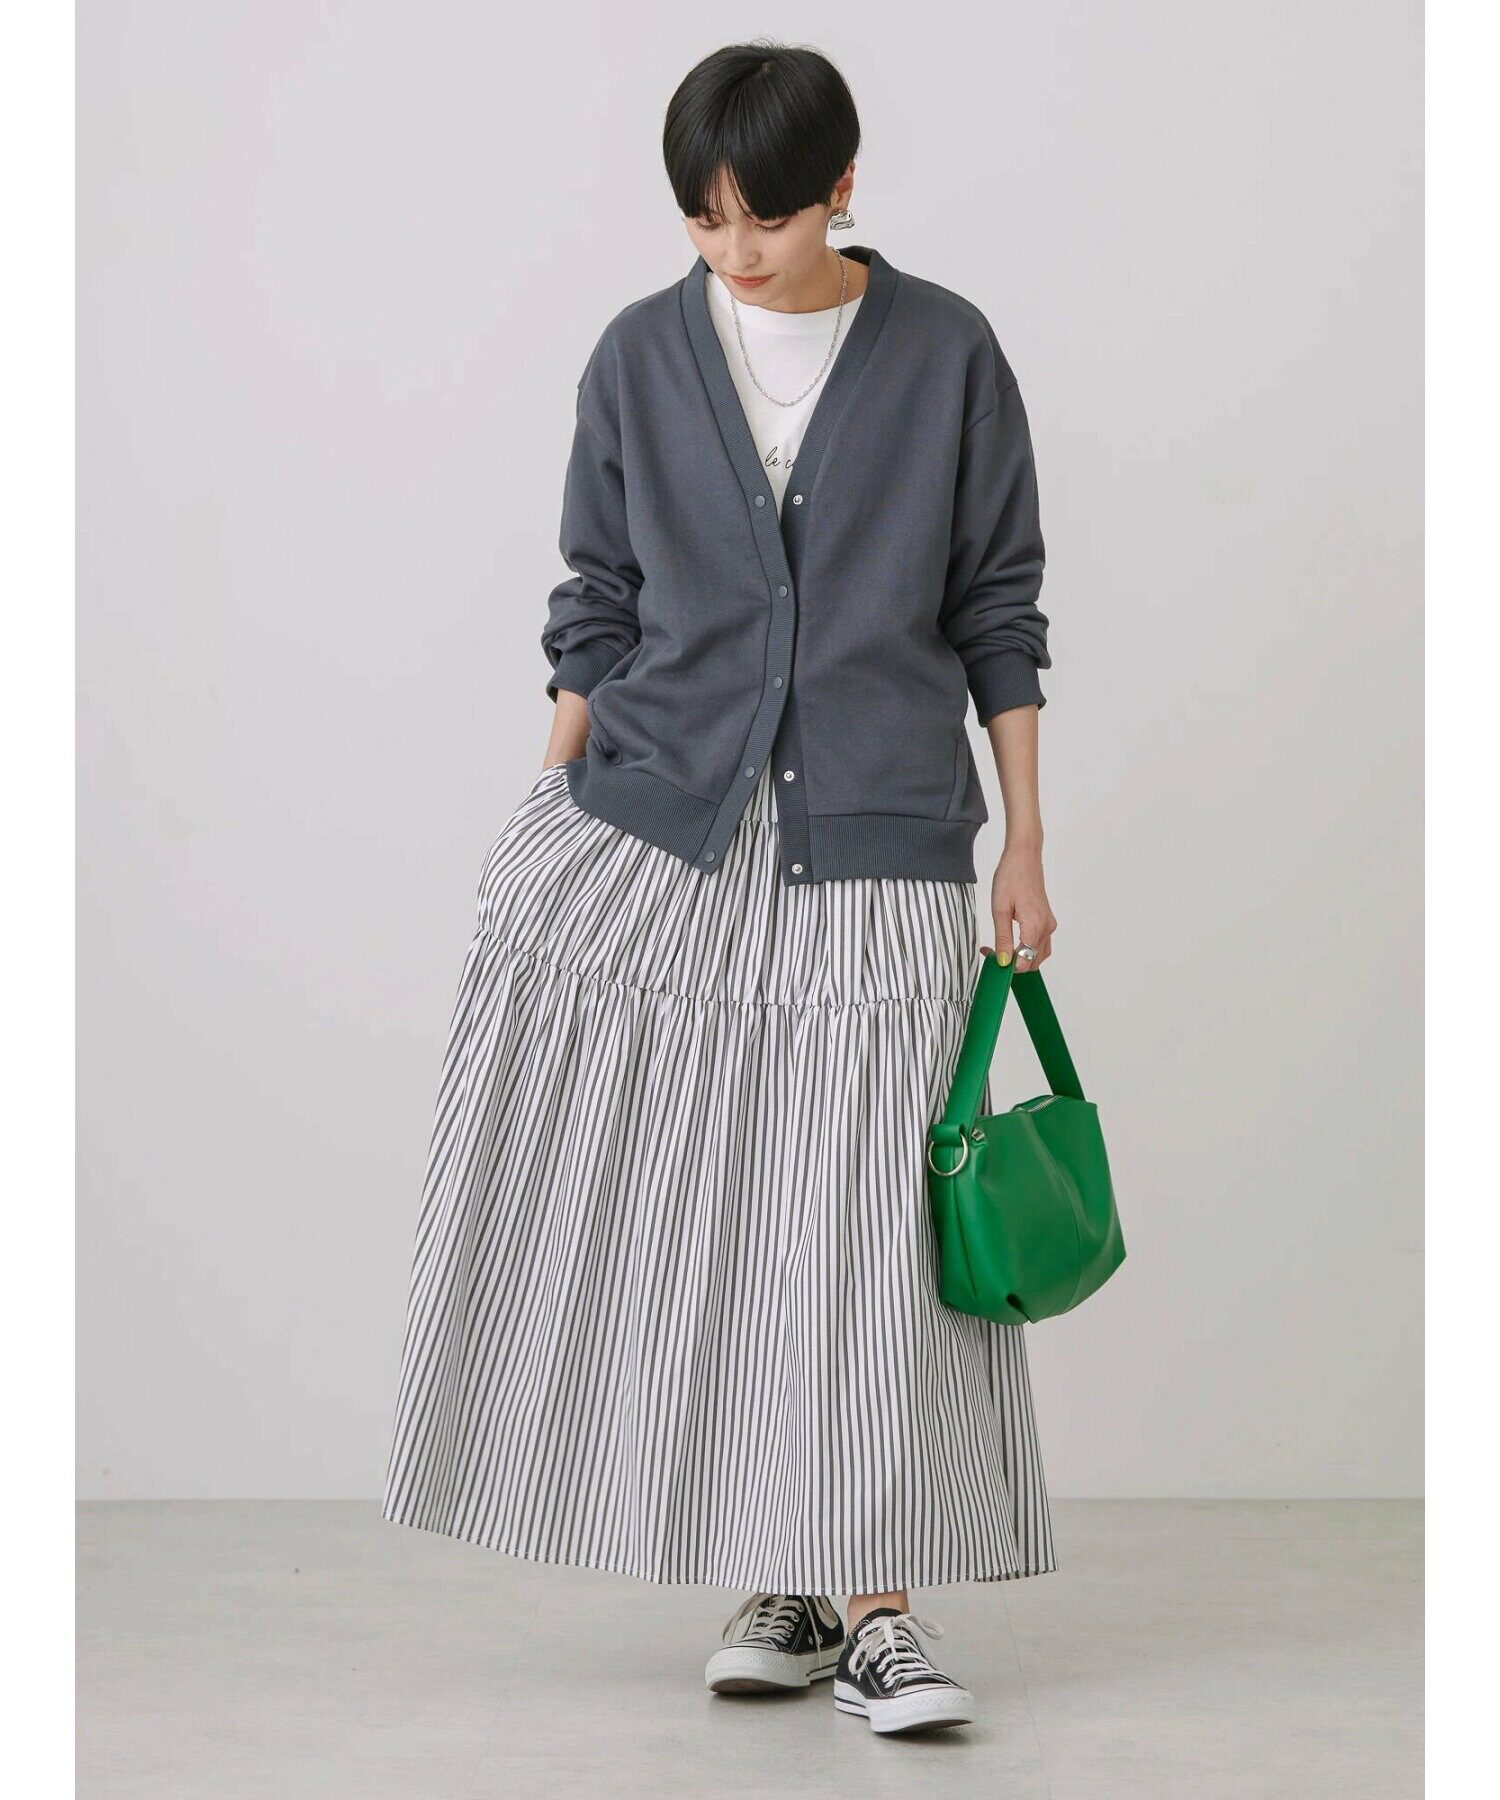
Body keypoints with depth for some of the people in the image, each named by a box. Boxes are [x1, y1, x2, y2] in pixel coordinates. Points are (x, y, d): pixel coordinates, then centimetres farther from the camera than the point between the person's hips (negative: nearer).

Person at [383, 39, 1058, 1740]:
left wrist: (1026, 844, 4)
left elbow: (998, 610, 6)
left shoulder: (945, 354, 2)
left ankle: (873, 1603, 5)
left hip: (875, 846, -2)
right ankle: (781, 1587, 14)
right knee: (690, 1211, 1)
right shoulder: (642, 356, 5)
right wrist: (553, 825, 6)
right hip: (658, 831, 2)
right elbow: (595, 611, 10)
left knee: (870, 1211, -4)